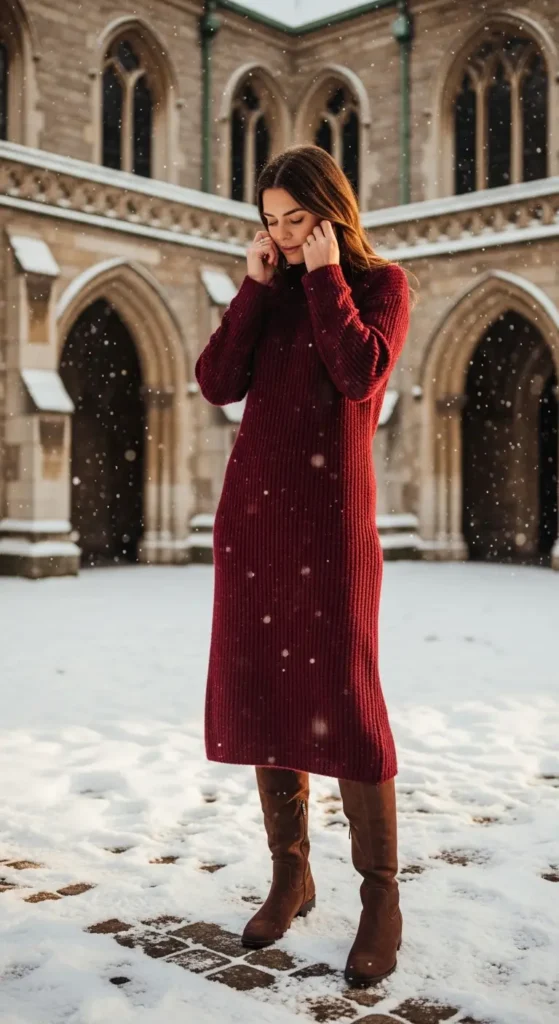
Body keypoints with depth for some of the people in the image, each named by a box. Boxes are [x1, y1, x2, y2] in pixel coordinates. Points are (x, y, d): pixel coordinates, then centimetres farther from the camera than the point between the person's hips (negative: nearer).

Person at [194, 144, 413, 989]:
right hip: (251, 507, 5)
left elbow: (362, 375, -14)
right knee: (259, 690, 4)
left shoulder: (380, 283, 5)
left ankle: (381, 896, 2)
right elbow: (218, 383, 4)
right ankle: (291, 872, 16)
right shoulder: (272, 292, 16)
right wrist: (256, 285, 0)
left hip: (331, 509, -5)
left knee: (340, 694, -8)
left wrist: (326, 275, -8)